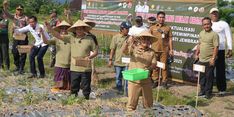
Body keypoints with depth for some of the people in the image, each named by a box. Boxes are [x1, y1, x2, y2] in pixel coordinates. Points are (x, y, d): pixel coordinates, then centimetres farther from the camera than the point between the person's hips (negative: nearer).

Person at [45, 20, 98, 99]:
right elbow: (58, 36, 0)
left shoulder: (89, 39, 0)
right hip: (74, 68, 2)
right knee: (74, 88, 12)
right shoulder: (71, 38, 4)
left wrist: (89, 57, -13)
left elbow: (95, 51, 5)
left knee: (86, 88, 7)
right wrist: (49, 28, -10)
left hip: (86, 69, -2)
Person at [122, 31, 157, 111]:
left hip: (146, 81, 3)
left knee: (148, 103, 13)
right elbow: (124, 50, -18)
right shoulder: (134, 48, -2)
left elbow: (154, 64, 1)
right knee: (132, 102, 3)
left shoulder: (151, 52, 6)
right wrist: (127, 42, -38)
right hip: (134, 80, -3)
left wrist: (149, 68, -22)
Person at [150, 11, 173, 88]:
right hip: (154, 50, 1)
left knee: (164, 65, 2)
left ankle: (164, 81, 10)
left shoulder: (168, 28, 6)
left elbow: (170, 39, 5)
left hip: (164, 50, -1)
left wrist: (171, 49, 0)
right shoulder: (152, 28, 8)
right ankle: (155, 80, 14)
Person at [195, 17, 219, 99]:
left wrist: (213, 58, -19)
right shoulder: (201, 33, 9)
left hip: (209, 60, -6)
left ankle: (208, 93, 14)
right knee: (201, 76, 13)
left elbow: (216, 47, -15)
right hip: (201, 59, 6)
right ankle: (202, 91, 27)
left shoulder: (214, 34, -11)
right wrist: (197, 54, 15)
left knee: (209, 77, 2)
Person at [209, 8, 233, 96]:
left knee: (220, 70, -2)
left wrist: (230, 49, -5)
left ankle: (222, 89, 5)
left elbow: (229, 37, 3)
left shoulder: (224, 24, 5)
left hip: (220, 50, -3)